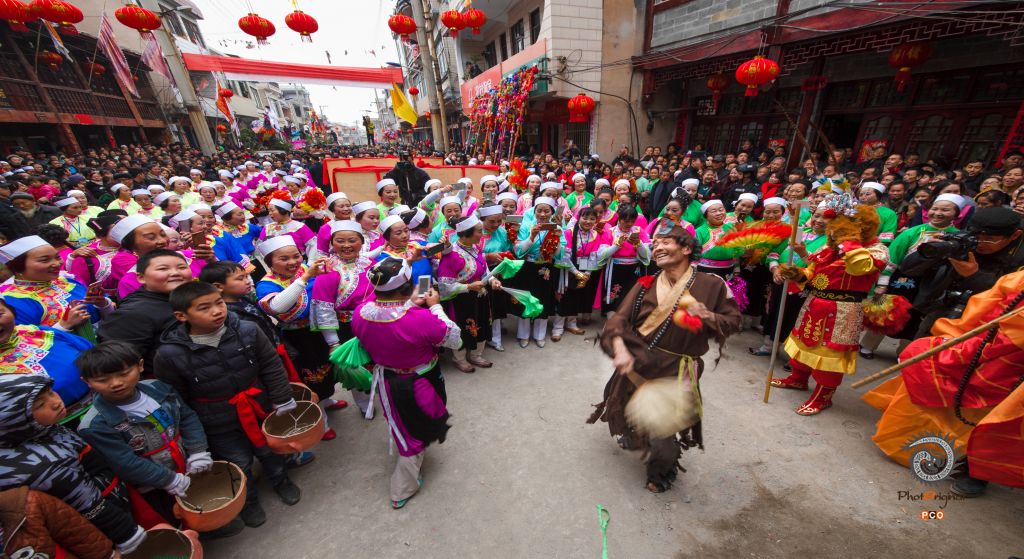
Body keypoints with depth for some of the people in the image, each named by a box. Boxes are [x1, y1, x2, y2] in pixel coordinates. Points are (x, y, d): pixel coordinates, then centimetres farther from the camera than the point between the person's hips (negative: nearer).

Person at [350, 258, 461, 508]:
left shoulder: (360, 313, -20)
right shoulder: (422, 319, -36)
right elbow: (455, 340, -19)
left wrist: (410, 305, -2)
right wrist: (435, 306, -13)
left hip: (386, 383, 6)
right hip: (419, 387, -6)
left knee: (402, 427, 34)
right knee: (416, 434, 22)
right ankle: (402, 492, 40)